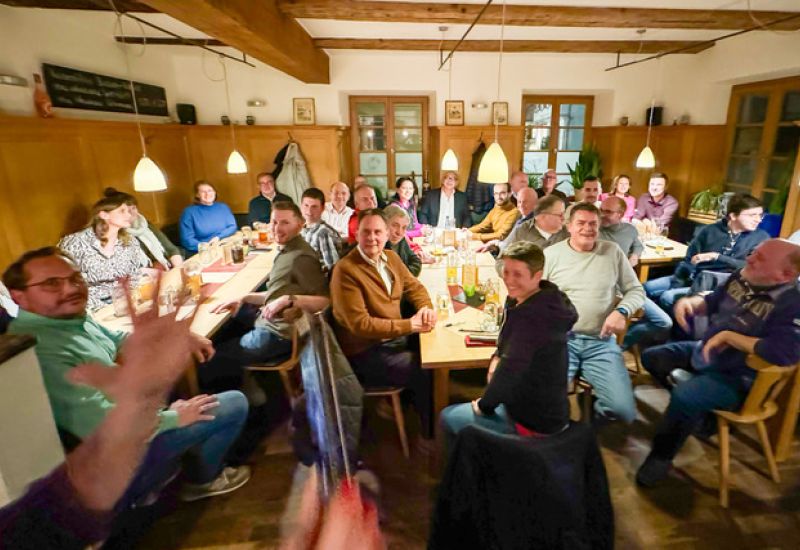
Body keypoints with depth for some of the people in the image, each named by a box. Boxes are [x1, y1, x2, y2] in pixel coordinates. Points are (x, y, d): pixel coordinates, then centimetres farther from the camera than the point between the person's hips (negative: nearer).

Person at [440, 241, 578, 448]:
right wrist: (498, 357, -2)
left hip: (532, 423, -9)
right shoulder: (546, 298, 0)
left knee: (448, 418, 6)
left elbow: (510, 369, -33)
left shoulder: (530, 316, -31)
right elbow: (510, 339, 16)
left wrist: (484, 405, -16)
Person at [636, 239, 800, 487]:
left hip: (737, 377, -9)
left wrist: (728, 335, -31)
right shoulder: (742, 278, -3)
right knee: (652, 357, 13)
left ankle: (661, 457, -8)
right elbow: (711, 302, 13)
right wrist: (689, 302, -10)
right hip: (704, 352, 9)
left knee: (684, 396, -32)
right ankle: (698, 412, 26)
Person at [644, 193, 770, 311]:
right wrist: (676, 284, -9)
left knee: (668, 297, -25)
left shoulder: (761, 238, -1)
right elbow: (689, 260, 1)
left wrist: (717, 257, -19)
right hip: (692, 277, 4)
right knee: (647, 288, -9)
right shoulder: (710, 230, 3)